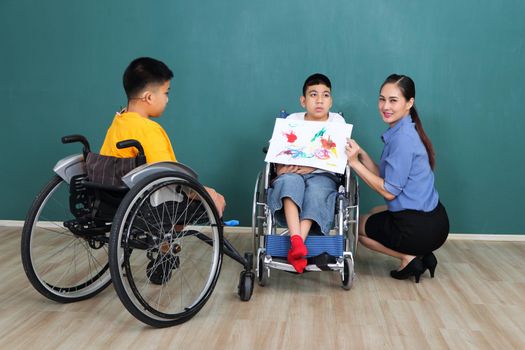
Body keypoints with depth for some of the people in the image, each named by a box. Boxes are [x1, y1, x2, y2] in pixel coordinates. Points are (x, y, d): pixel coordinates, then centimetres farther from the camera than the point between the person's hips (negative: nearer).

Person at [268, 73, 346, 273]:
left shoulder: (337, 121, 8)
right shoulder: (292, 120, 11)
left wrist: (312, 166, -20)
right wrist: (282, 168, -17)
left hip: (323, 175, 0)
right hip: (293, 173, 1)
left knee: (316, 190, -35)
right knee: (289, 181, -35)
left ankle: (295, 247, -44)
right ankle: (296, 241, -50)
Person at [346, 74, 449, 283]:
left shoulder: (403, 137, -19)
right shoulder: (402, 131, 10)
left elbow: (389, 191, -18)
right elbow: (385, 177, 7)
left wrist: (354, 162, -15)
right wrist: (361, 154, -3)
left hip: (420, 227, -9)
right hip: (430, 218, 9)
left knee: (358, 225, 16)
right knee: (374, 213, 34)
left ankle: (408, 258, 4)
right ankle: (421, 255, 16)